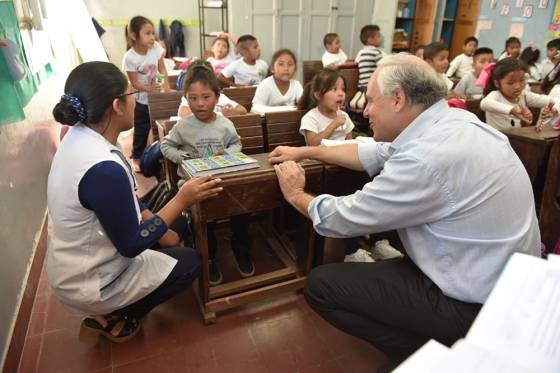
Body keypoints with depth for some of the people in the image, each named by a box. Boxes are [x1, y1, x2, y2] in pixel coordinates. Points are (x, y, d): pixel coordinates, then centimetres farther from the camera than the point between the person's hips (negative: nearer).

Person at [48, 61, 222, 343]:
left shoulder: (81, 135, -6)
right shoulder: (104, 169, -35)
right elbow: (131, 245, -24)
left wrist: (162, 230, 3)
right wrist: (182, 200, -22)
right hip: (88, 284, -8)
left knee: (171, 239, 21)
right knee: (189, 262, 6)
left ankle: (110, 309, 19)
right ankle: (111, 317, 11)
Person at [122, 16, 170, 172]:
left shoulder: (156, 47, -11)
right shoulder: (130, 57, -22)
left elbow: (162, 70, -3)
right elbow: (135, 83, -19)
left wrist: (167, 88, -16)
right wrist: (149, 88, -36)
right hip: (141, 100, -4)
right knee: (141, 130, 7)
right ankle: (136, 158, 26)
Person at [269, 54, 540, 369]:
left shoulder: (427, 157, -29)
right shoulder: (453, 120, -2)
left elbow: (342, 219, -18)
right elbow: (377, 155, 10)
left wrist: (297, 196, 2)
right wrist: (304, 151, 13)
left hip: (474, 304, -9)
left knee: (320, 284, -7)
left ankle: (427, 353, 3)